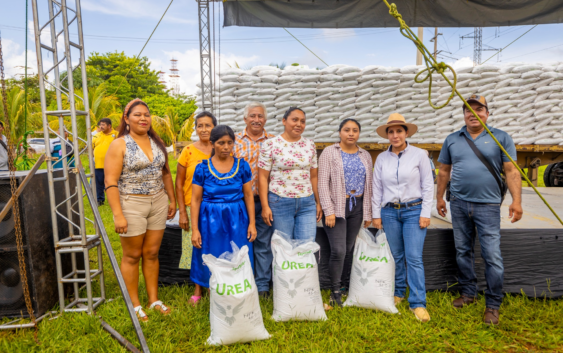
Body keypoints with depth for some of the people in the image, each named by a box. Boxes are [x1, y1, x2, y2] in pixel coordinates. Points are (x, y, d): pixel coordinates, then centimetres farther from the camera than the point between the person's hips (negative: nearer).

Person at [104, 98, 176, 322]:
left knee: (152, 253, 12)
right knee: (132, 256, 7)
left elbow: (166, 173, 17)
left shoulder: (157, 143, 10)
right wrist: (118, 215, -18)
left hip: (158, 204, 5)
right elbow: (110, 183, -13)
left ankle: (154, 299, 26)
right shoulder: (119, 145, -8)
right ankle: (134, 304, 21)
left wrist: (172, 200, 12)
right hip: (132, 205, -5)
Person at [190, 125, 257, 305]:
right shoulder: (203, 167, -4)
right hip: (210, 219, -1)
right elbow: (195, 199, -2)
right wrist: (194, 229, -5)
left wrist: (252, 223, 0)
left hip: (237, 219, 1)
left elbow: (248, 195, 4)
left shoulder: (242, 165, 0)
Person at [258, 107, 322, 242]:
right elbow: (263, 177, -4)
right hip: (280, 203, -3)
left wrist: (318, 202, 9)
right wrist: (265, 206, -8)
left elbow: (314, 176, 11)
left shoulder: (310, 145, 8)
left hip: (307, 204, 3)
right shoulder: (270, 145, -4)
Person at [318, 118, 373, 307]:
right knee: (338, 250, -9)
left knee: (349, 249, 9)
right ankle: (335, 291, 7)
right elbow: (323, 183, -8)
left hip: (357, 207, 4)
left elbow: (368, 185, 14)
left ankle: (346, 287, 25)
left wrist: (368, 213, 11)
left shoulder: (365, 156, 12)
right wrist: (328, 211, -14)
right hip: (336, 207, -4)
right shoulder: (329, 153, -2)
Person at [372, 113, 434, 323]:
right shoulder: (382, 158, 6)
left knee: (414, 257, -6)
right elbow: (377, 188, 8)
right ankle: (398, 293, 28)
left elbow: (428, 185, -1)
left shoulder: (419, 155, -1)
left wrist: (425, 213, -6)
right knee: (395, 256, 10)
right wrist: (376, 214, 6)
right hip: (389, 211, 3)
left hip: (414, 210, -2)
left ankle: (418, 303, 3)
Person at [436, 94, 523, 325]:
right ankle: (468, 293, 28)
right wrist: (439, 197, 11)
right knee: (463, 252, 12)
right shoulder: (452, 140, 9)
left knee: (492, 256, -2)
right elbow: (444, 171, 13)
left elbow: (511, 171, -2)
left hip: (487, 205, -3)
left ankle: (493, 305, 12)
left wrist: (516, 201, -10)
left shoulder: (501, 138, 2)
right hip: (459, 204, 3)